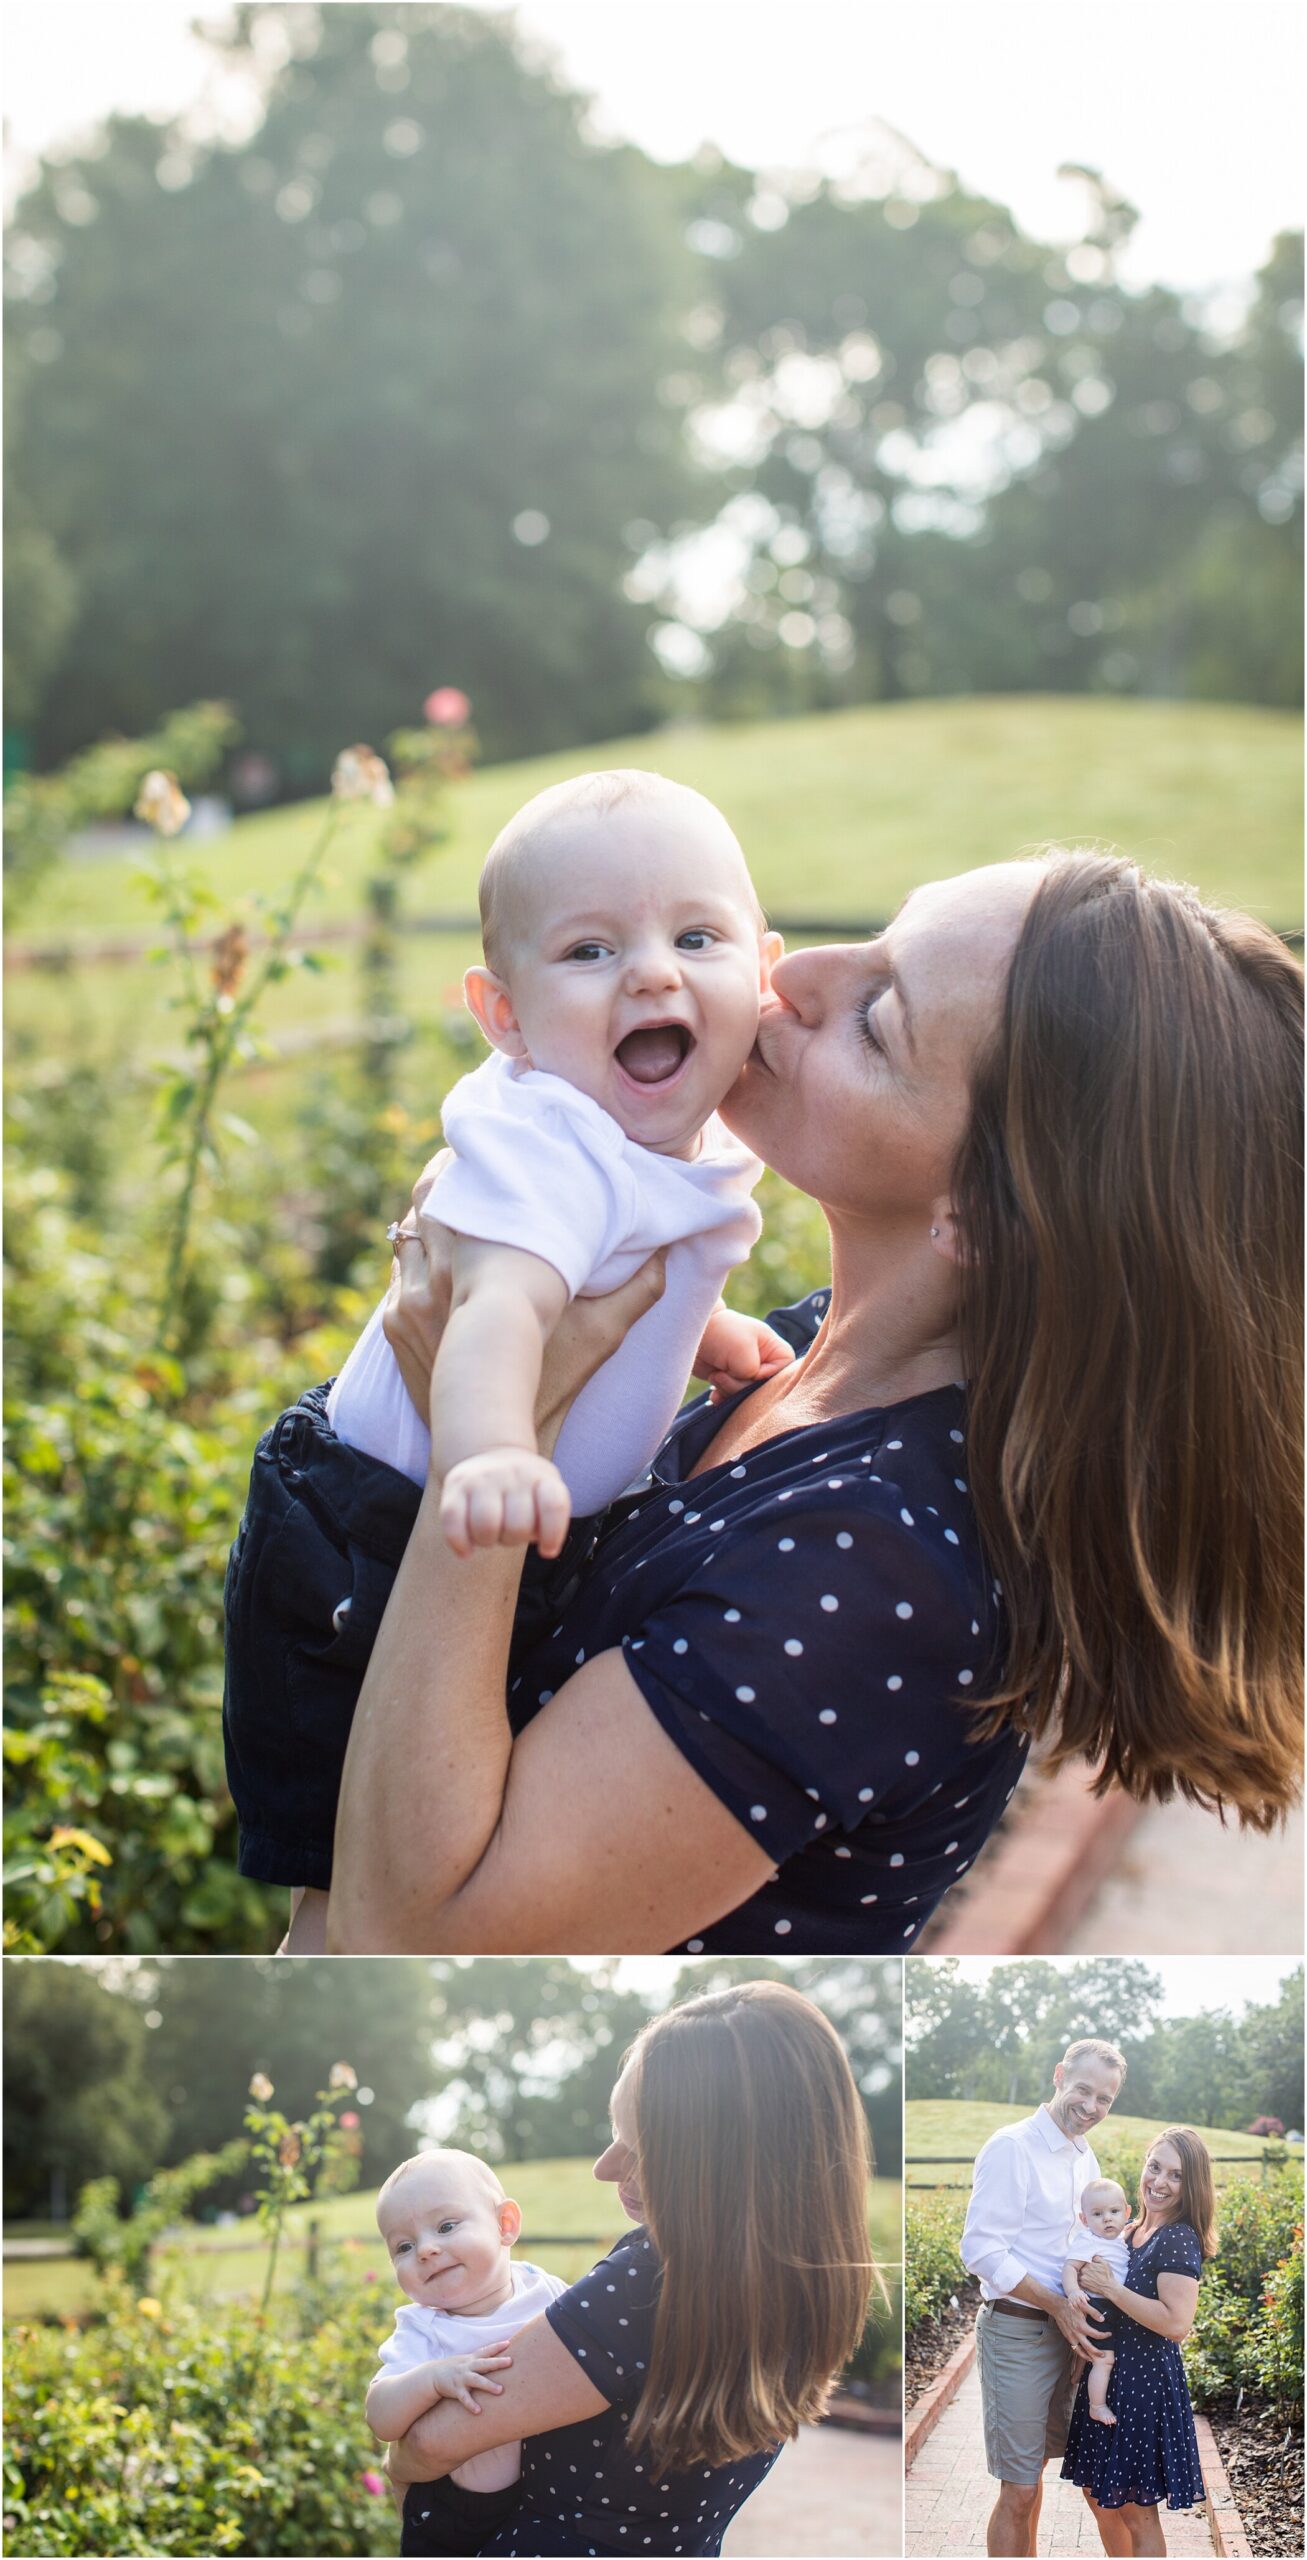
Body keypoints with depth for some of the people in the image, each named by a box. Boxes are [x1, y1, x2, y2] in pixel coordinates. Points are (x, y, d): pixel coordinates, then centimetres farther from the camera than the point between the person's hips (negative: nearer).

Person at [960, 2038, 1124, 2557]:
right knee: (1018, 2491, -4)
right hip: (1017, 2332, -8)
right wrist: (1058, 2305, -20)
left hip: (1067, 2331, 8)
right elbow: (982, 2251, -19)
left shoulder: (1085, 2157, 10)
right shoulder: (1012, 2148, -15)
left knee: (1034, 2468, 19)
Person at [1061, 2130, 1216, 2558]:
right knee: (1099, 2496, 18)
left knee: (1136, 2511, 3)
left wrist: (1111, 2287, -22)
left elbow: (1177, 2324, -27)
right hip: (1105, 2376, 9)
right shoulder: (1129, 2234, 9)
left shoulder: (1180, 2240, -16)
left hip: (1146, 2383, -9)